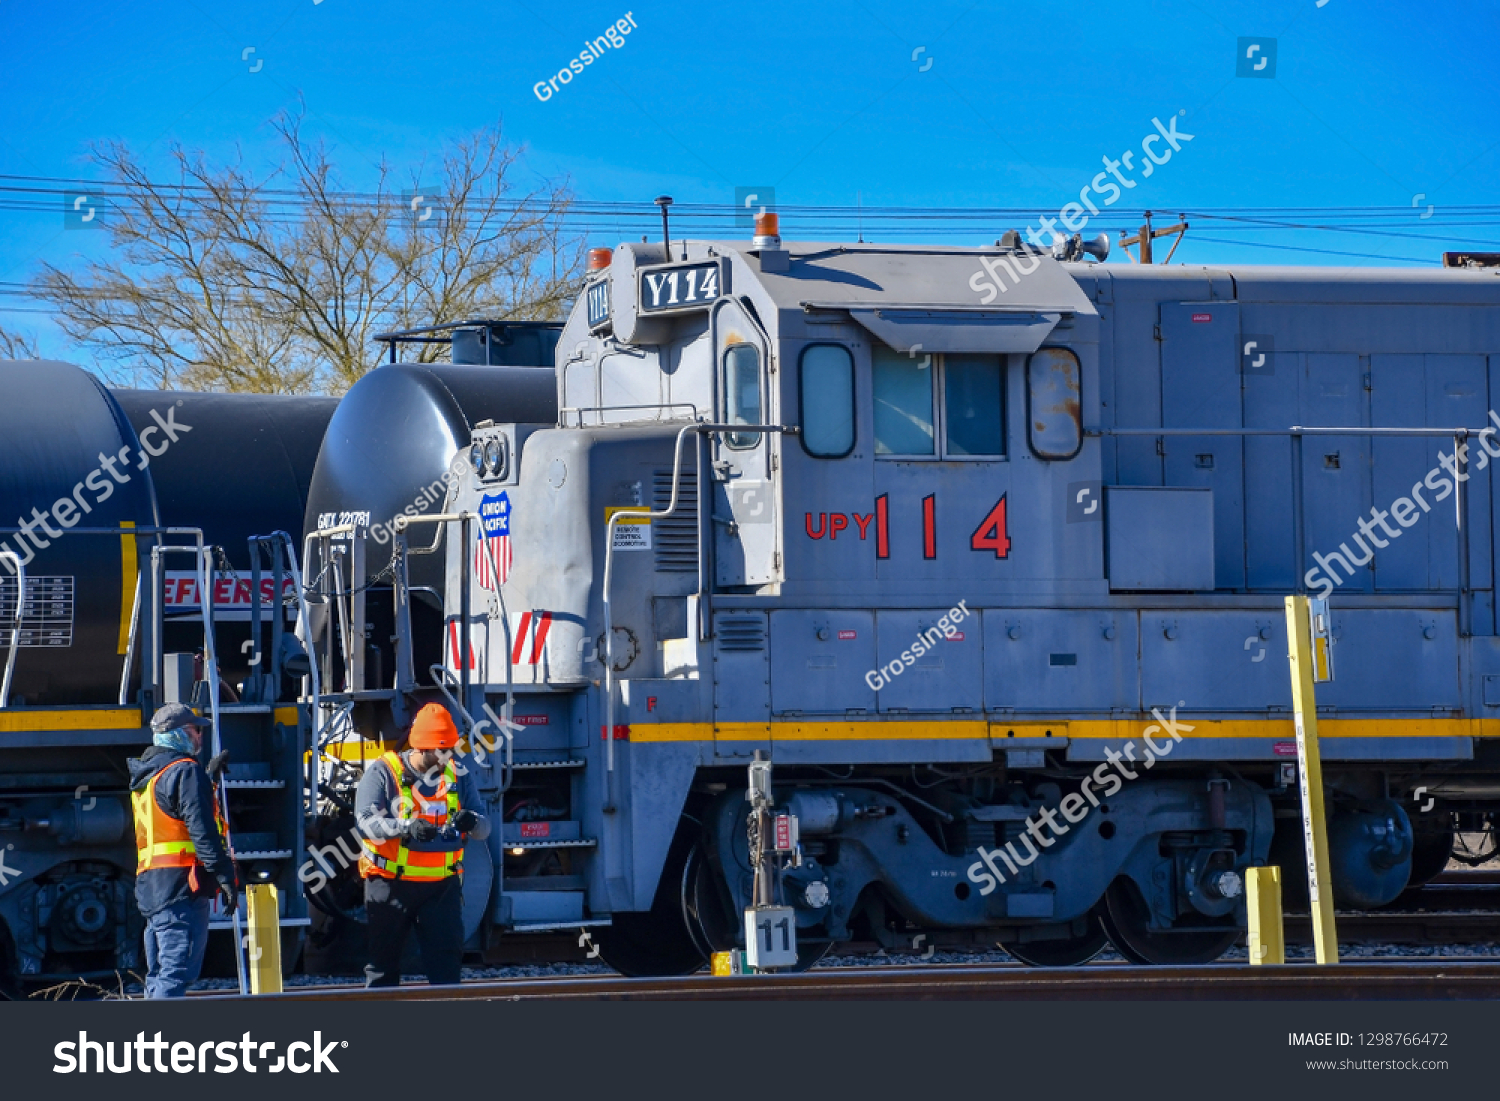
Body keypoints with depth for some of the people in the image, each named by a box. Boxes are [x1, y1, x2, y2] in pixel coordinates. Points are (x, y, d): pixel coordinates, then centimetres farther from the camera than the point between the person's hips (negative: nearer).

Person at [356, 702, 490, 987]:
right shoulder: (383, 773, -6)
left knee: (447, 958, -2)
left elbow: (483, 828, 2)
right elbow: (366, 822, -19)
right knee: (383, 957, 5)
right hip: (391, 884, -2)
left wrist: (470, 821, -23)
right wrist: (408, 827, -35)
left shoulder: (458, 773, 5)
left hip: (443, 883, 2)